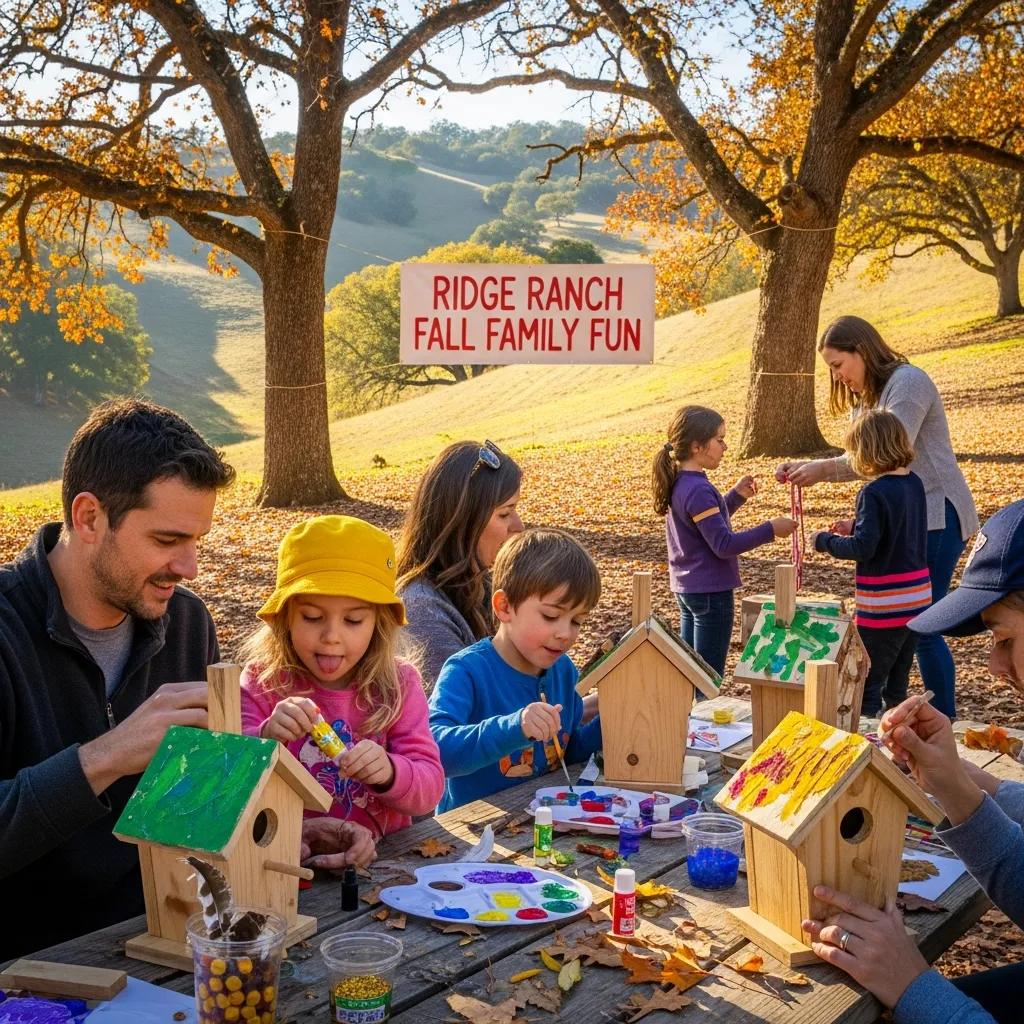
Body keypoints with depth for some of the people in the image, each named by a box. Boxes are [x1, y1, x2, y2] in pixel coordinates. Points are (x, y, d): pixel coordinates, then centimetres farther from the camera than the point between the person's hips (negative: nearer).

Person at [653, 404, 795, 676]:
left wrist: (736, 496, 15)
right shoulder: (698, 490, -22)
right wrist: (769, 530, -21)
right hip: (710, 590, -9)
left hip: (686, 589, 9)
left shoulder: (678, 483, 7)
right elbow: (723, 545, -25)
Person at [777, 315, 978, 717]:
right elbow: (859, 460, 10)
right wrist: (807, 468, -4)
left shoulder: (908, 383, -15)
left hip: (936, 515, -10)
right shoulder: (865, 396, 15)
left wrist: (822, 468, -25)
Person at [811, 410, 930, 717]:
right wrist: (855, 529, 16)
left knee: (866, 684, 0)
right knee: (897, 684, 18)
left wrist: (825, 541, -7)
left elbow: (863, 548, -21)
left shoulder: (874, 492, -19)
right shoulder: (915, 483, 6)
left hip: (885, 604, -8)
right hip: (918, 597, 8)